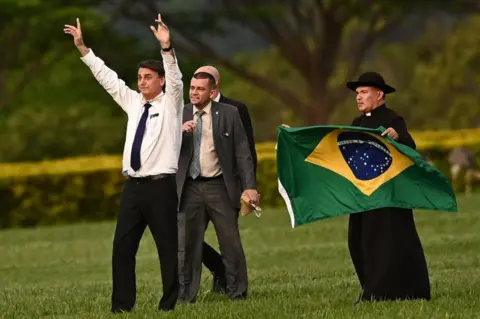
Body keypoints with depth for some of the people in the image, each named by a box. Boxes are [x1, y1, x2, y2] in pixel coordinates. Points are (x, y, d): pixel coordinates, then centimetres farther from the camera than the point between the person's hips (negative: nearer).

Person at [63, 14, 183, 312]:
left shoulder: (170, 104, 0)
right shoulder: (133, 103, 15)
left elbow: (175, 78, -17)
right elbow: (107, 77, 16)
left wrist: (167, 48, -33)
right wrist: (83, 48, 11)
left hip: (160, 186, -6)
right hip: (133, 185, 6)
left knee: (168, 246, -1)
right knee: (122, 246, 2)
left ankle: (170, 304, 4)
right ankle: (122, 304, 5)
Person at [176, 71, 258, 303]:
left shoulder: (228, 114, 0)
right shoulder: (179, 116, 7)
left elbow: (242, 153, -1)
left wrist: (249, 186, -9)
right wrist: (179, 132, -15)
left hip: (219, 187, -2)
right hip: (190, 188, 2)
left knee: (231, 244, -1)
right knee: (188, 245, 4)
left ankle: (238, 295, 7)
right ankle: (186, 297, 9)